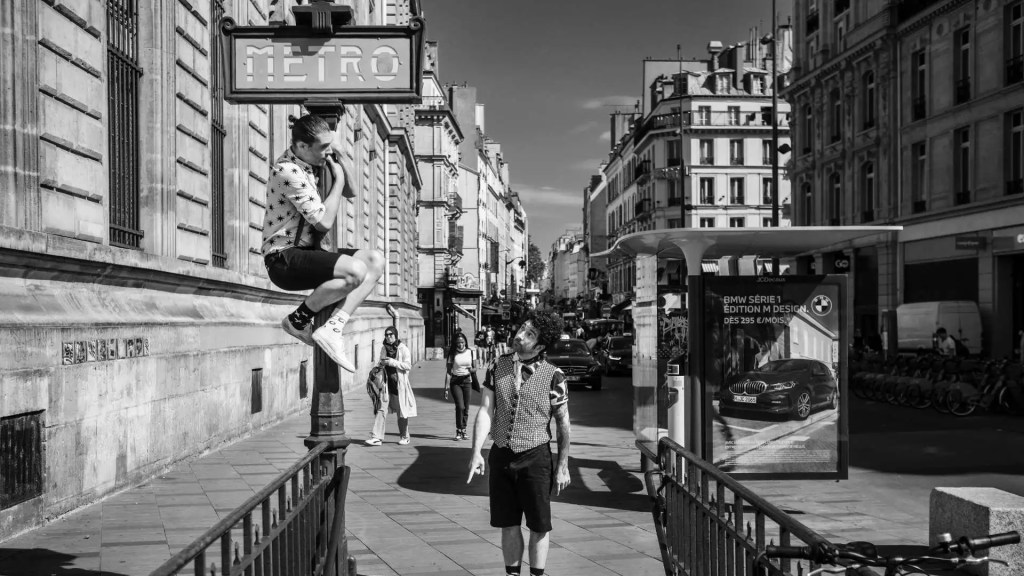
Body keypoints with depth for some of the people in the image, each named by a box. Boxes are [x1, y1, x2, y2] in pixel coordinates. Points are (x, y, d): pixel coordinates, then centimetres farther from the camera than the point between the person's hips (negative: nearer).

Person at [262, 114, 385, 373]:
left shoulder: (309, 163, 11)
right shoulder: (288, 171, -19)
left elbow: (350, 192, 27)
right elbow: (324, 222, -22)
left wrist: (336, 165, 10)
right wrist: (338, 180, -10)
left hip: (307, 251, 10)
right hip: (283, 259, -10)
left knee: (375, 260, -6)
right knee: (356, 271, -30)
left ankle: (332, 328, -15)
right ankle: (298, 319, -8)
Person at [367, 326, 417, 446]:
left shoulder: (403, 349, -5)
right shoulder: (384, 349, 11)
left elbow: (408, 365, -13)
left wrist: (392, 362, -19)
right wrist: (381, 364, 2)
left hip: (399, 383, -4)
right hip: (386, 383, 4)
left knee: (402, 411, 6)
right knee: (381, 409, -8)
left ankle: (404, 437, 22)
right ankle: (376, 437, -9)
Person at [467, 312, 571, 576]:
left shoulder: (553, 376, -8)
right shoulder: (498, 366, 0)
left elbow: (563, 423, -2)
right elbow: (485, 411, -2)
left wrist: (563, 466, -3)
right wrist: (476, 452, -12)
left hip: (535, 458, -3)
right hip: (500, 455, 3)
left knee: (539, 525, 6)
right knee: (508, 524, 12)